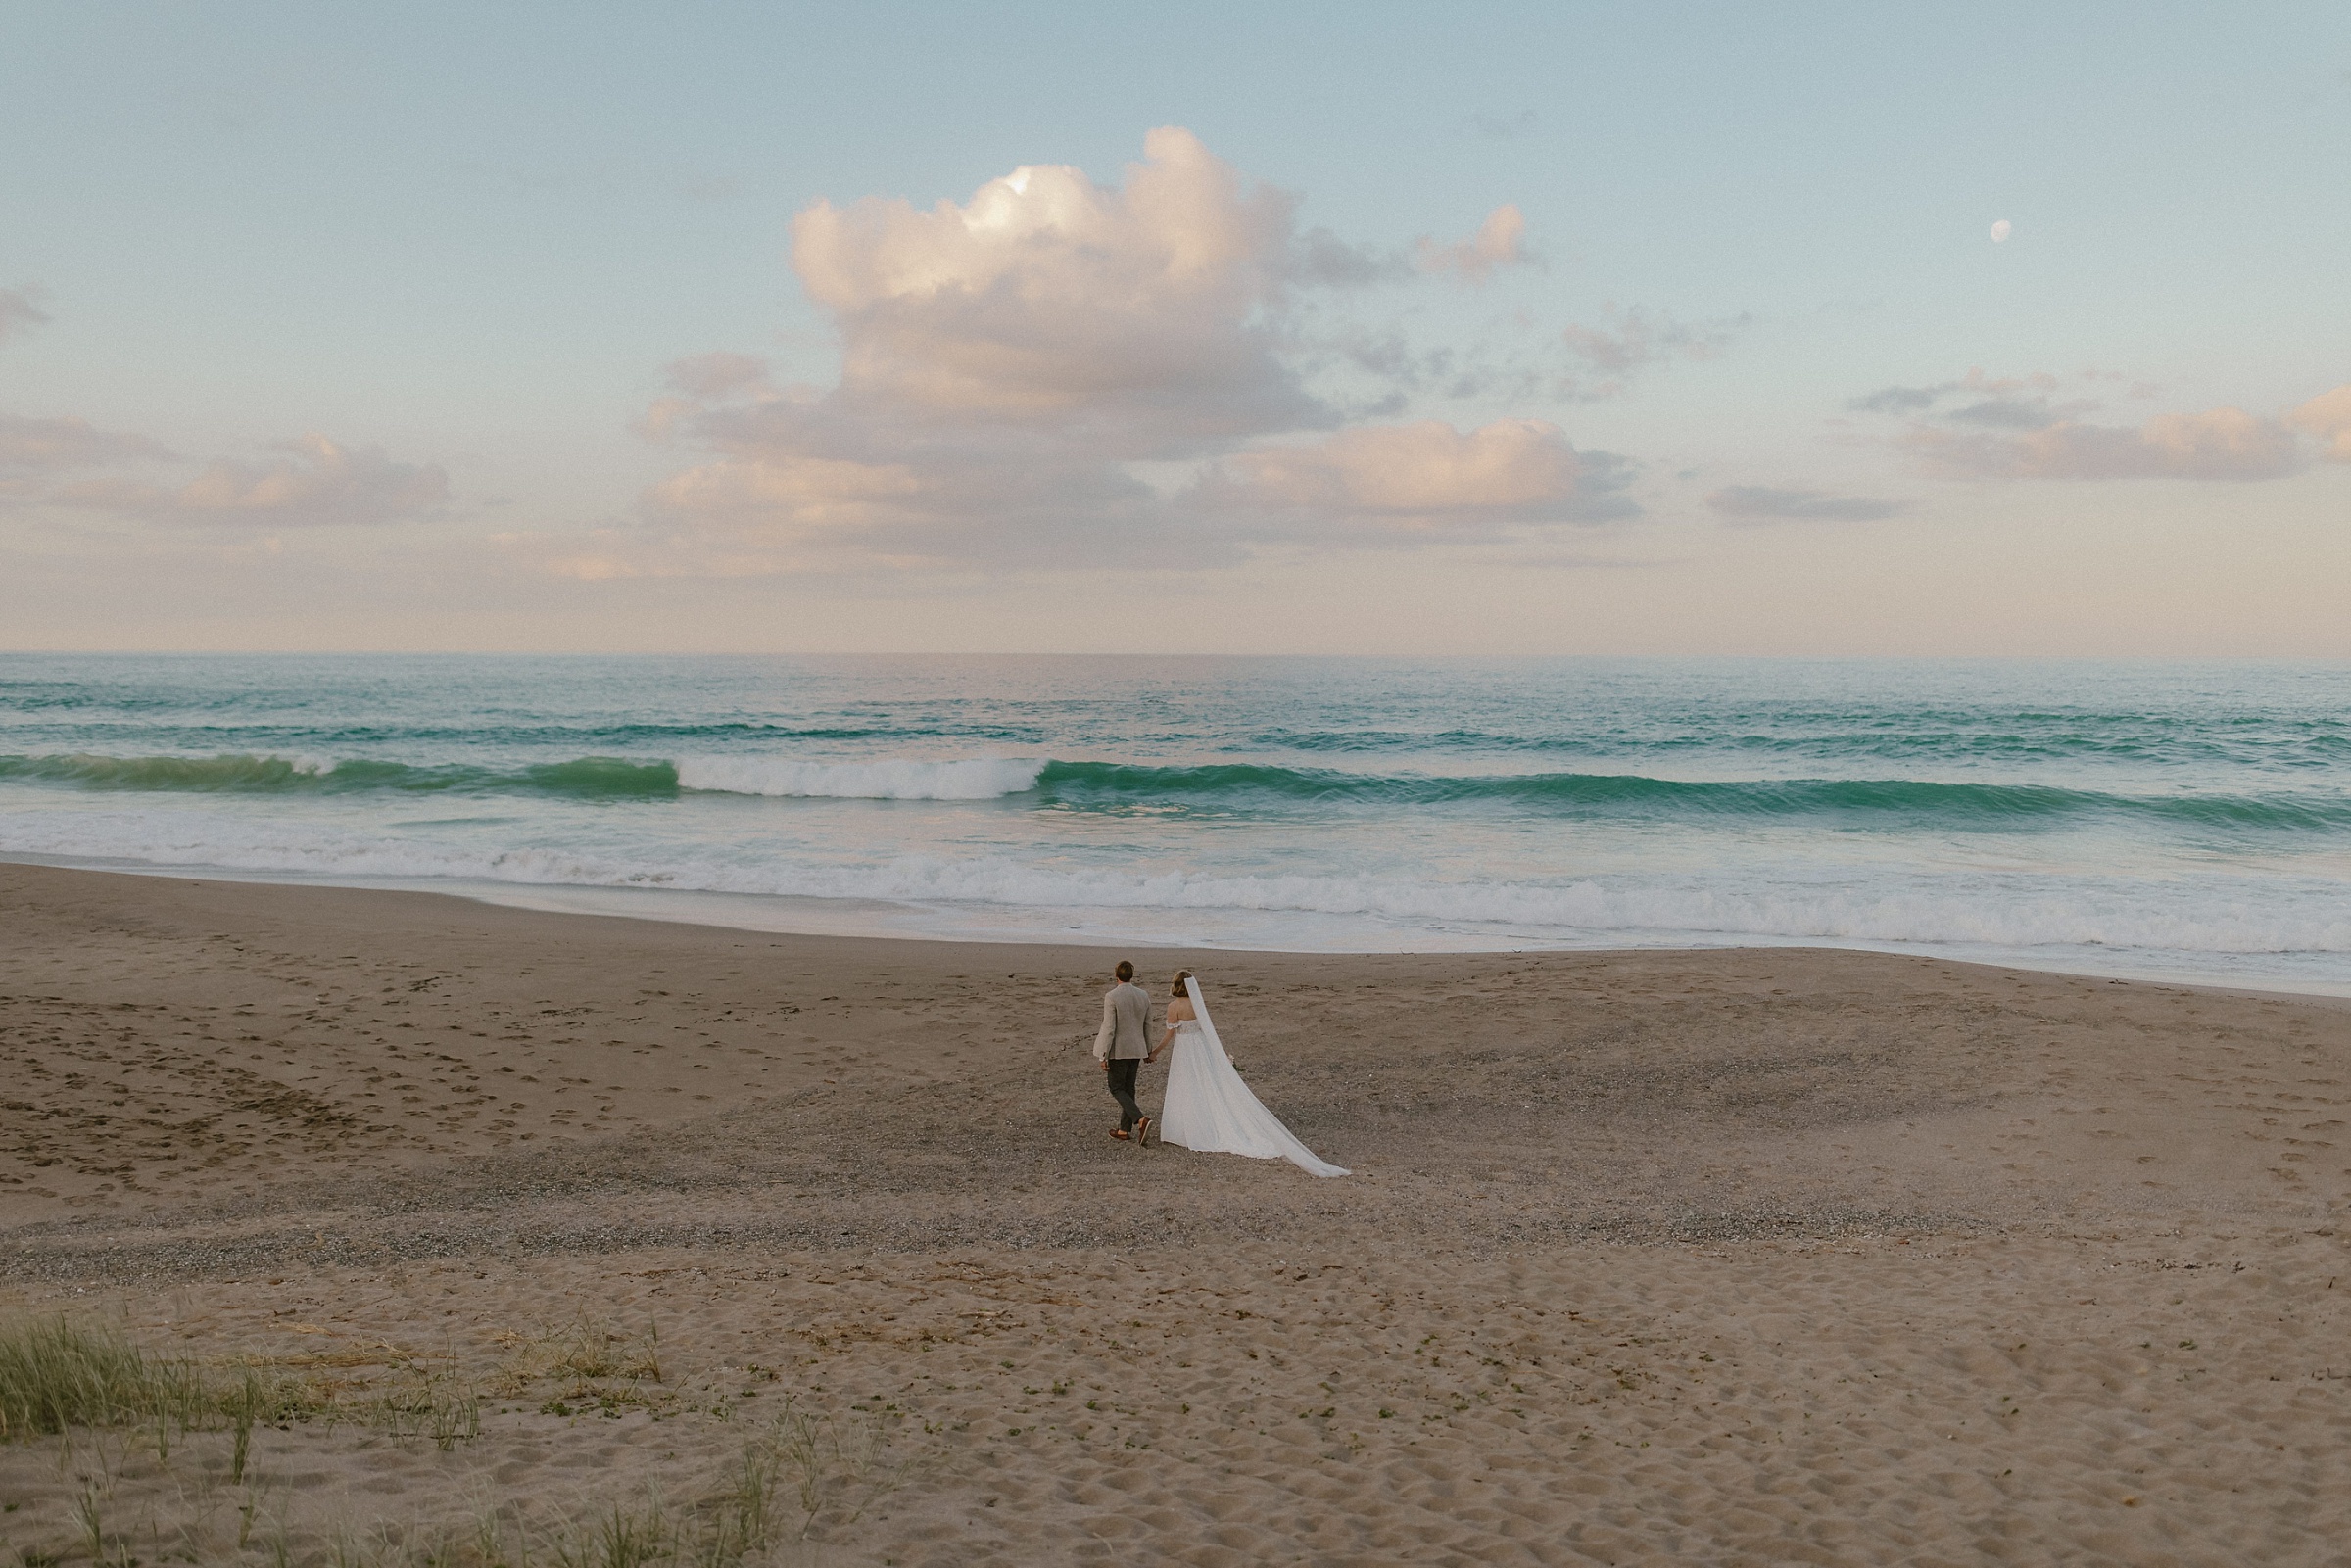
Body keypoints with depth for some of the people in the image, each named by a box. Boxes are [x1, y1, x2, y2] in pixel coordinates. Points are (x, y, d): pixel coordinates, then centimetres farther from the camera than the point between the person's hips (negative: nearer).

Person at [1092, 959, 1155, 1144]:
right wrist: (1147, 1049, 22)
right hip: (1136, 1049, 6)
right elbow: (1147, 1025, 9)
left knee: (1117, 1089, 3)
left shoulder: (1111, 996, -17)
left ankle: (1141, 1120, -17)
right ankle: (1124, 1130, 19)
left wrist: (1103, 1057, -13)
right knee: (1128, 1089, 15)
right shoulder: (1143, 995, 1)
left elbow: (1109, 1028, -18)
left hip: (1118, 1050, -6)